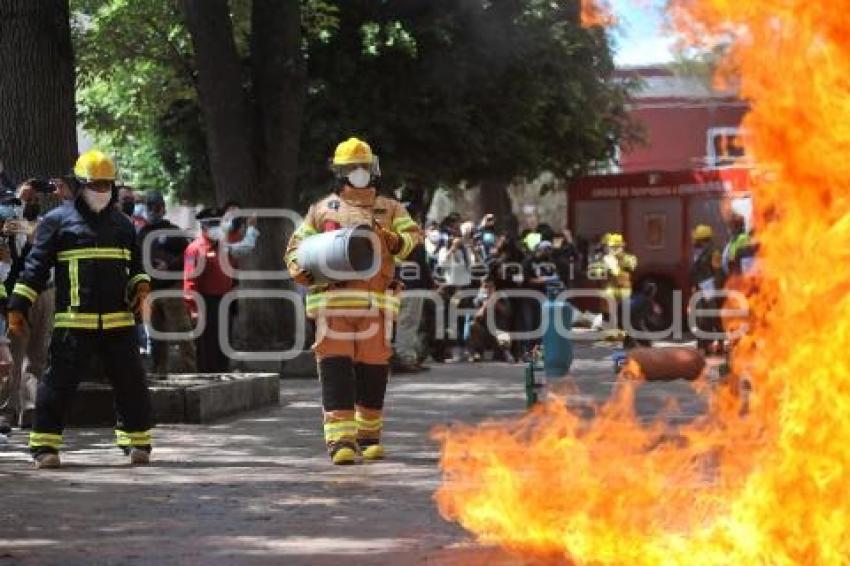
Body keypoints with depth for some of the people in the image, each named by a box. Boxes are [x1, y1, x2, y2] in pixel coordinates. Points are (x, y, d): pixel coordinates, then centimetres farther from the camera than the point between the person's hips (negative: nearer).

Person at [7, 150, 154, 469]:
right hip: (74, 320, -4)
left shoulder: (123, 224, 17)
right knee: (59, 383, -5)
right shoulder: (58, 221, 2)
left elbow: (134, 266, 27)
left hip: (118, 321, 4)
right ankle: (44, 445, 2)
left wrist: (141, 287, 5)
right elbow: (36, 267, 0)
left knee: (131, 383, 5)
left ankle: (137, 441, 18)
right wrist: (18, 307, -5)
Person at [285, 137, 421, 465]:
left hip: (376, 303, 2)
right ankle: (340, 441, -16)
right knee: (336, 368, -11)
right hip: (332, 302, -2)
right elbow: (296, 246, 16)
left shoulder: (390, 210, 17)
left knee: (374, 370, 7)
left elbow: (414, 235, 7)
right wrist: (299, 270, -5)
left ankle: (369, 436, 22)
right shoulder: (321, 211, 14)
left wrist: (394, 240, -15)